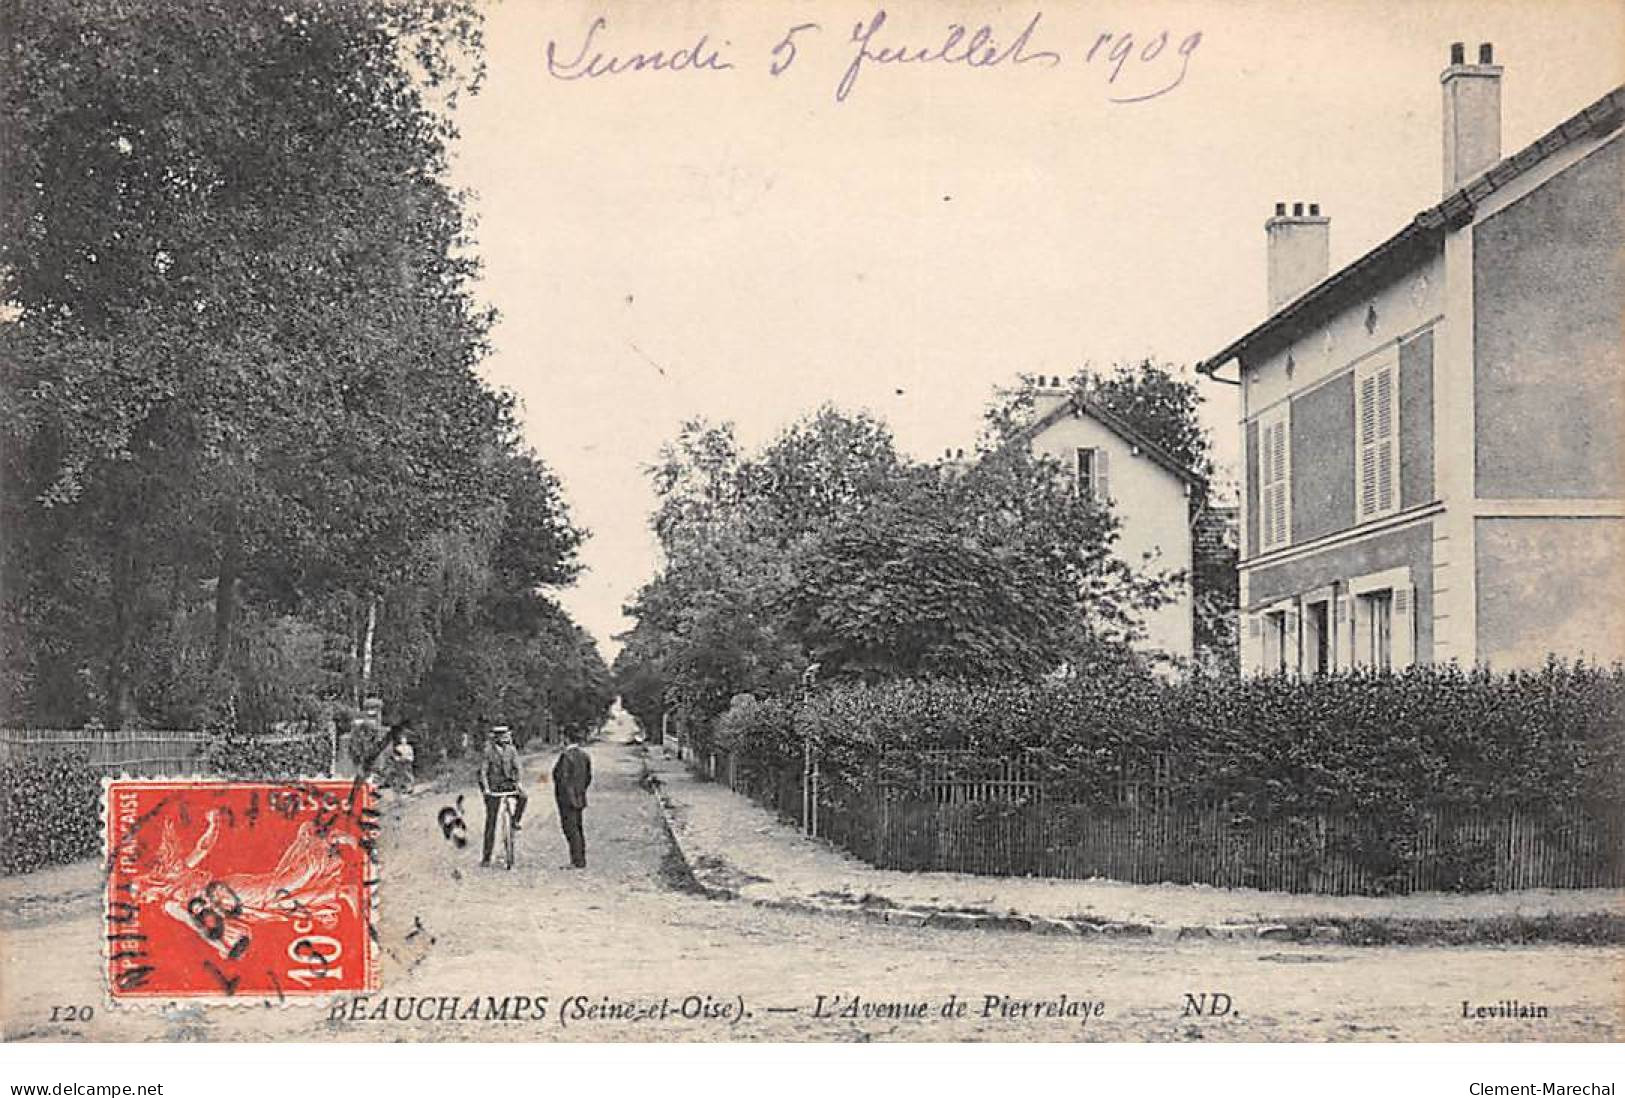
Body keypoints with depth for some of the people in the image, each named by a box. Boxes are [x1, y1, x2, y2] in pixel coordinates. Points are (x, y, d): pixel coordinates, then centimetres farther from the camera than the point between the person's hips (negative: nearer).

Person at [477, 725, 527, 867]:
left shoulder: (511, 750, 1)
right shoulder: (488, 752, -7)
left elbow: (516, 767, -5)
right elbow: (483, 771, -12)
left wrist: (518, 782, -22)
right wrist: (486, 788, -25)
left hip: (509, 784, 3)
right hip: (494, 788, -3)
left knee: (523, 797, -30)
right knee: (491, 822, -3)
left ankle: (515, 821, -5)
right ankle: (486, 856, 0)